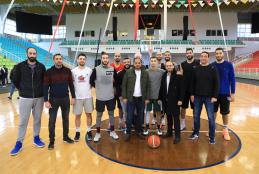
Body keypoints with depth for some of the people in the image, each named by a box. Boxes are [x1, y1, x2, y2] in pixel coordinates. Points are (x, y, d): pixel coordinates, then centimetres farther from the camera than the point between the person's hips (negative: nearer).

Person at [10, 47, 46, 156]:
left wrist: (41, 90, 5)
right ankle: (19, 143, 18)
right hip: (25, 98, -2)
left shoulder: (41, 67, 0)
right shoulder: (20, 66, -5)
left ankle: (36, 138, 30)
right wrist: (22, 90, 5)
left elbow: (45, 80, 10)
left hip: (39, 98, 2)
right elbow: (14, 80, 4)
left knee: (37, 119, 13)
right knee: (23, 121, 5)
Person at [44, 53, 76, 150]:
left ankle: (66, 136, 30)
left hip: (65, 99, 2)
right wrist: (46, 100, -11)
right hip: (53, 99, -2)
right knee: (52, 121, 5)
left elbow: (71, 84, 4)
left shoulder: (67, 71, -1)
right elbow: (45, 87, -6)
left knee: (66, 119, 13)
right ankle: (51, 141, 19)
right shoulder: (49, 72, -6)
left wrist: (73, 97, 2)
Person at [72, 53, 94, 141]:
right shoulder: (73, 71, 0)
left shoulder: (89, 70, 1)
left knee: (89, 114, 8)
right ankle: (77, 132, 23)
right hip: (77, 97, 0)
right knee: (77, 115, 9)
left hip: (88, 96, 0)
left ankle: (89, 132, 22)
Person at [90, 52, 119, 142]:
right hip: (100, 97, -2)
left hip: (111, 97, 2)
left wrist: (112, 86, 7)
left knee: (111, 114, 13)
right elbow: (91, 81, -2)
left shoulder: (112, 69, 0)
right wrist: (98, 87, 1)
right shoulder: (96, 69, -8)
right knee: (99, 115, 9)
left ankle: (112, 131, 28)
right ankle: (98, 133, 23)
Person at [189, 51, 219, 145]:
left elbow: (216, 83, -6)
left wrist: (215, 96, -10)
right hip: (197, 97, 3)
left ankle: (212, 137, 17)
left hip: (209, 97, -3)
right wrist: (192, 94, 4)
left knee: (211, 117, 3)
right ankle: (196, 133, 28)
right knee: (196, 116, 12)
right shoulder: (196, 69, 4)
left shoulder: (212, 69, -5)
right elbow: (193, 83, 8)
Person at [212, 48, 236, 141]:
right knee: (213, 112, 11)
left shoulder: (229, 65, -4)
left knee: (225, 113, 9)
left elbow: (232, 79, -2)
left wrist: (233, 93, -5)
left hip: (225, 93, -1)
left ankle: (225, 130, 26)